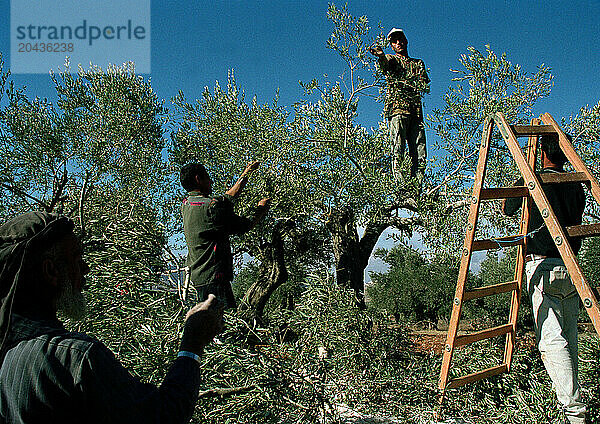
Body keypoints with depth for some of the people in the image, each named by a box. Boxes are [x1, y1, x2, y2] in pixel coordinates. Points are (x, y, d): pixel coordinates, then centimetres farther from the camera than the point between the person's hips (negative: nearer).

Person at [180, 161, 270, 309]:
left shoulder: (186, 205, 13)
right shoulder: (212, 205, -15)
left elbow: (228, 197, 24)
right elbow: (246, 226, -4)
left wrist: (246, 174, 31)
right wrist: (261, 209, 16)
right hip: (214, 278, -10)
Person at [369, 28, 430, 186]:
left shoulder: (418, 63, 27)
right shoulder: (391, 59, 16)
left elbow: (425, 86, 12)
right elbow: (385, 63, -11)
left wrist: (407, 83, -9)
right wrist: (381, 55, -36)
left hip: (416, 111, 4)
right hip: (397, 108, -4)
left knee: (420, 154, -3)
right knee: (398, 149, -16)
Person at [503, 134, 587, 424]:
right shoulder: (577, 187, 11)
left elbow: (506, 210, 15)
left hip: (543, 266, -6)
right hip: (572, 267, 6)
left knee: (551, 340, -9)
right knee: (568, 339, 15)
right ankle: (572, 400, 23)